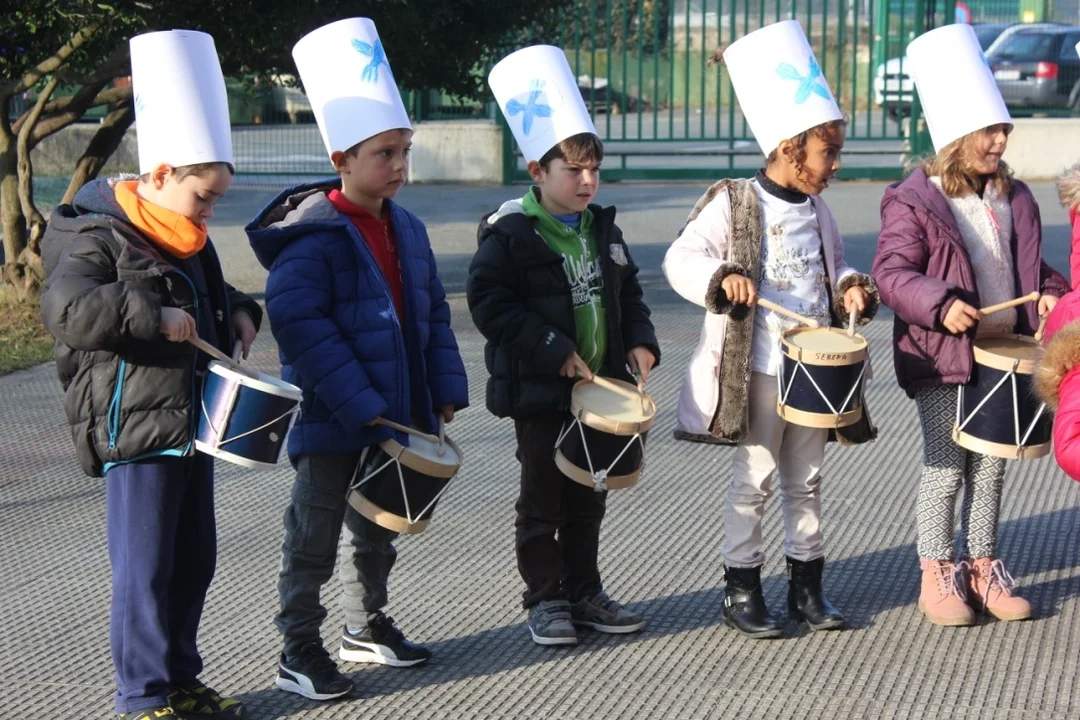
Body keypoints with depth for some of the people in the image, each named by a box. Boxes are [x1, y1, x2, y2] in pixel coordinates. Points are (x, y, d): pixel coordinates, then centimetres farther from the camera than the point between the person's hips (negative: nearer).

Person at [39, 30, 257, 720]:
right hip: (136, 430, -9)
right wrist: (152, 317, -30)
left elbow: (213, 295, 31)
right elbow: (68, 312, -27)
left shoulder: (190, 244, 14)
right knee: (145, 570, -3)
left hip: (193, 424, 9)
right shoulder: (98, 239, -13)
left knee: (195, 559, 15)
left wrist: (237, 310, 10)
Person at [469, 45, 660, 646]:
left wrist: (640, 342, -1)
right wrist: (552, 349, -22)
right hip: (540, 393, -6)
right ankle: (545, 599, 14)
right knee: (543, 501, 4)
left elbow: (628, 292, 16)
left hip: (601, 388, 6)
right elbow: (490, 303, -18)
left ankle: (584, 592, 26)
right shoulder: (510, 234, -13)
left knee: (589, 498, 14)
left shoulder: (604, 229, 7)